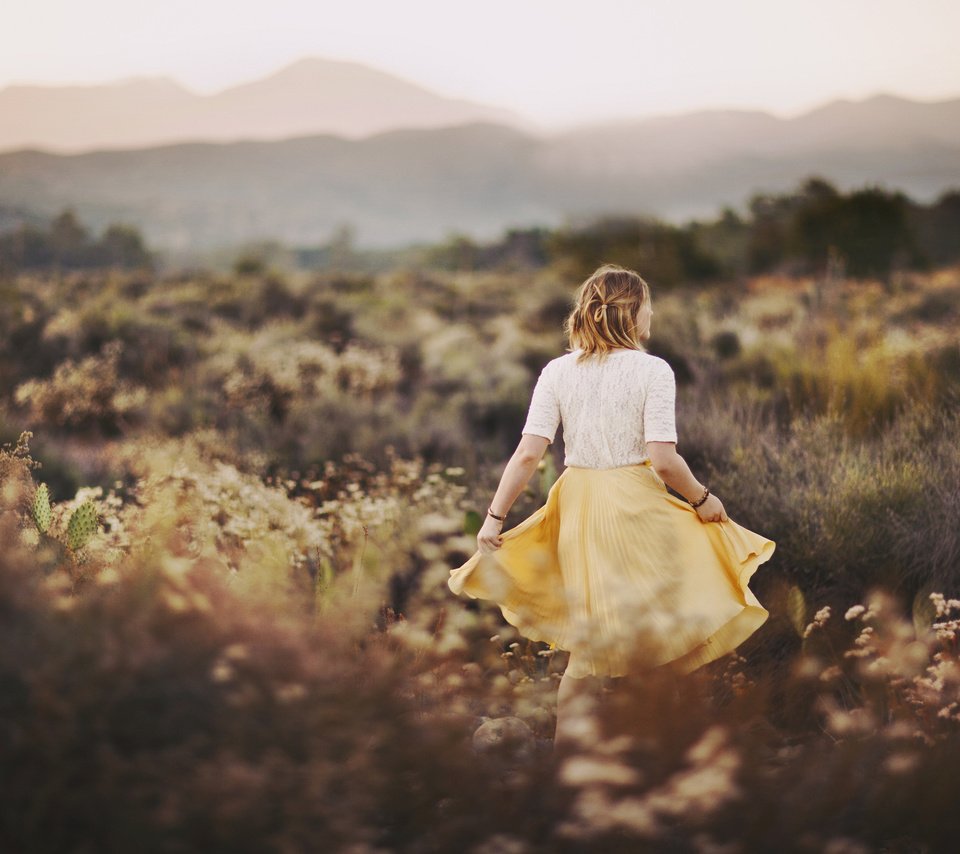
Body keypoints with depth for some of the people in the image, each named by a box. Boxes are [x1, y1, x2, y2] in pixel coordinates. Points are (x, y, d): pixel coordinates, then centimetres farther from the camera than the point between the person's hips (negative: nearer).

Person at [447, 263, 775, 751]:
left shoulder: (557, 371, 1)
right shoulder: (652, 370, -9)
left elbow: (528, 453, -6)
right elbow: (663, 459, -14)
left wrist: (494, 517, -2)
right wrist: (701, 499, 2)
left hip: (576, 506, 5)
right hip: (635, 505, -4)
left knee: (594, 637, 16)